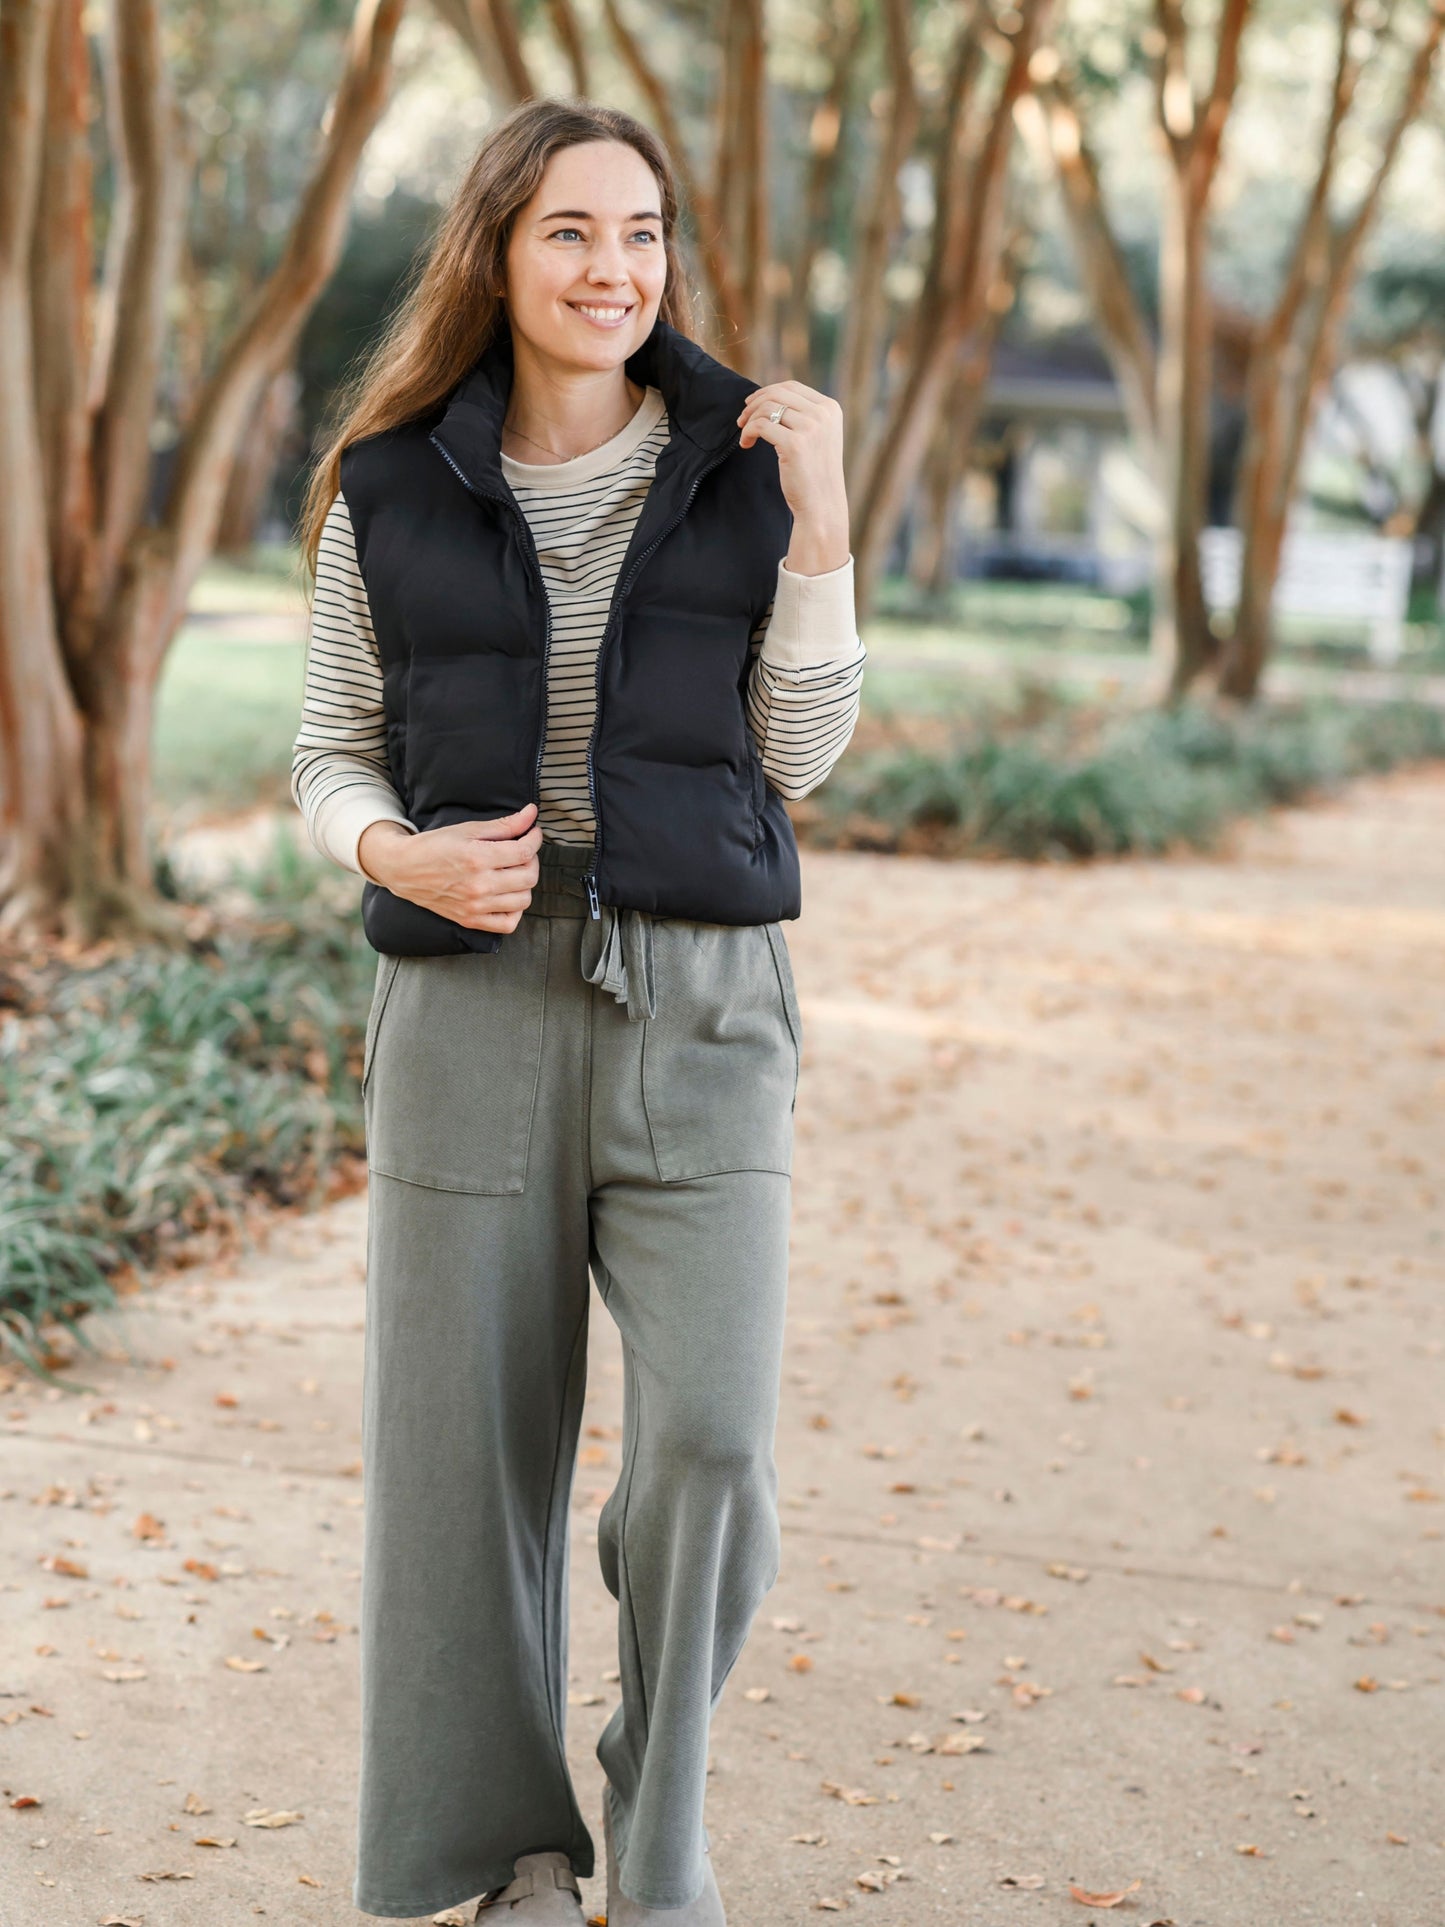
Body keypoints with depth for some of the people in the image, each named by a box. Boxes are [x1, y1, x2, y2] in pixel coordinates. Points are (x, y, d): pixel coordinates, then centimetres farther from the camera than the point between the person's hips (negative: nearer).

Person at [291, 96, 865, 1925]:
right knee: (470, 1448, 5)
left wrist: (822, 522, -8)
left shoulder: (742, 461, 4)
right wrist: (395, 852, -11)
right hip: (471, 999, 0)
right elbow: (331, 752, 10)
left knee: (709, 1444, -9)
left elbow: (797, 756, 2)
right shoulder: (392, 490, 3)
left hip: (700, 1004, 0)